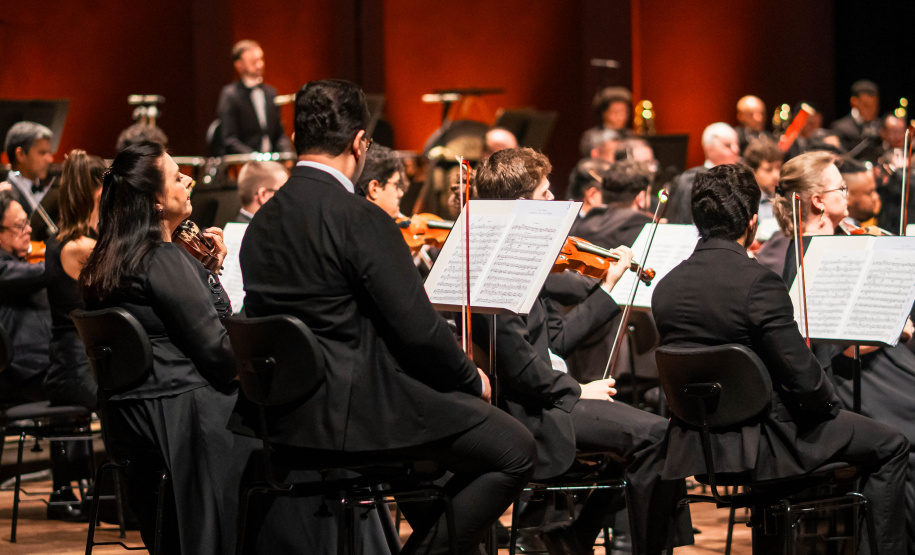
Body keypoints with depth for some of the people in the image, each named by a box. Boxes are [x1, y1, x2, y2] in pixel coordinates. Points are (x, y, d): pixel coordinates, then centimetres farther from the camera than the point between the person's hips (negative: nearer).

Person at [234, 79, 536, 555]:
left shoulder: (261, 223, 8)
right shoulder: (361, 220, -17)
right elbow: (419, 331, -18)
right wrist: (472, 378, 2)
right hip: (355, 406, -9)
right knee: (514, 452, -1)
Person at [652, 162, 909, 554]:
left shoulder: (666, 287, 1)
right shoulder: (757, 283, -20)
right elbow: (803, 378, -20)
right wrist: (828, 402, 4)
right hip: (758, 448, -8)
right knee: (889, 447, 10)